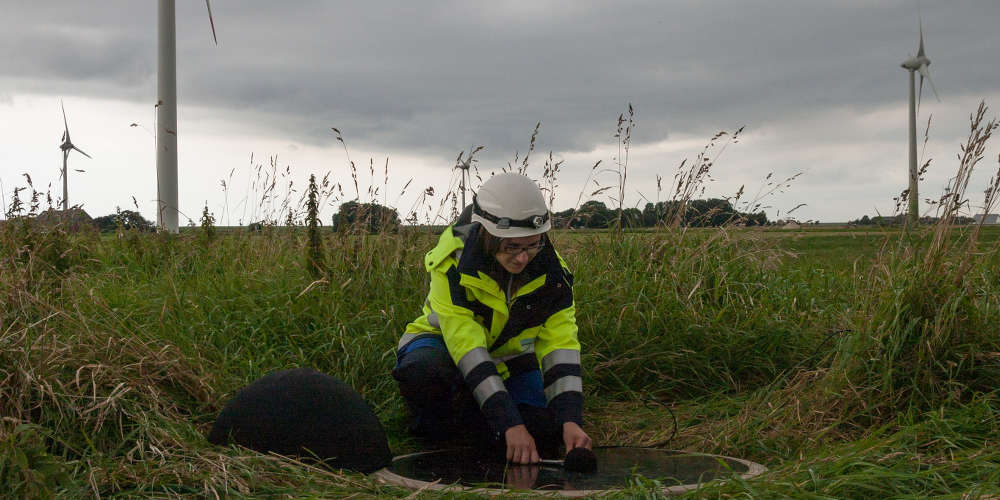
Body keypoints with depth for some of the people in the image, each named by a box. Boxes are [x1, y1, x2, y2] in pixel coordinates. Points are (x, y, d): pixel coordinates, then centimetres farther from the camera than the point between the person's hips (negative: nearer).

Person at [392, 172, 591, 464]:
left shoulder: (550, 272, -18)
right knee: (422, 370, -40)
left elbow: (560, 346, -21)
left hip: (508, 357, 4)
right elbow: (467, 347, -35)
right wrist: (511, 424, -43)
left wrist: (570, 421, -36)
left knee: (545, 434, -20)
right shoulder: (453, 262, -29)